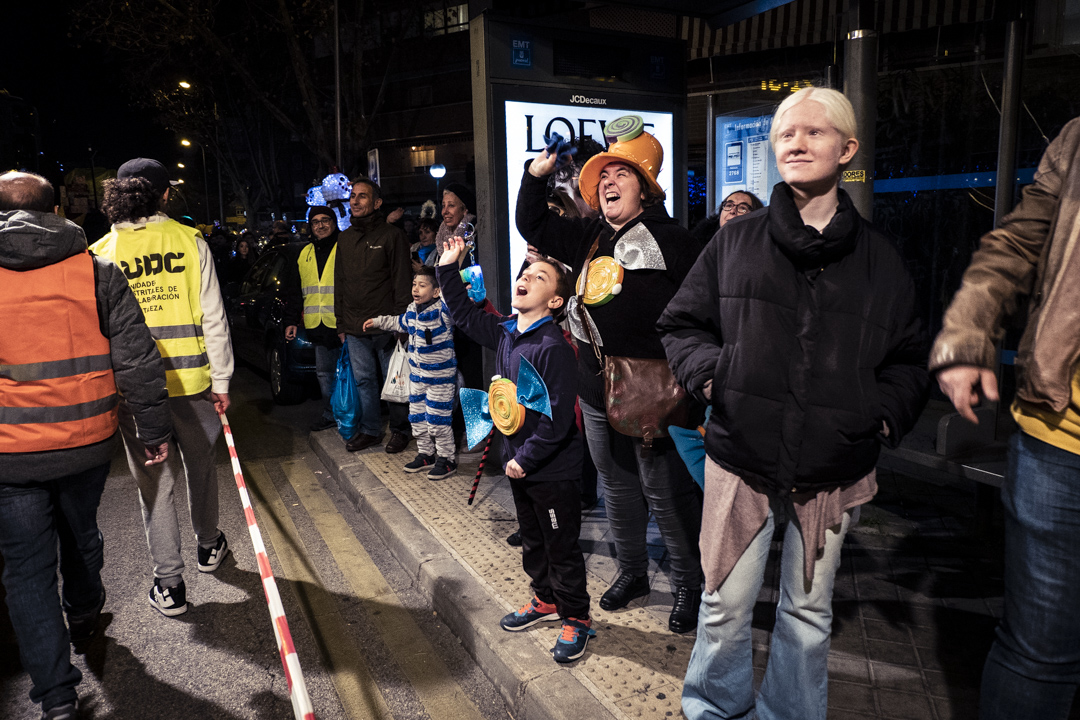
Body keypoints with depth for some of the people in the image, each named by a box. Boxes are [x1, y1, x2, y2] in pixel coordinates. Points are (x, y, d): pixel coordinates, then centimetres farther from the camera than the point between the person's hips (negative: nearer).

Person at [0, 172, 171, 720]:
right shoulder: (97, 271, -5)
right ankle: (84, 618, 51)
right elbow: (136, 360, -7)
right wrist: (154, 428, 1)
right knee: (80, 533, 26)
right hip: (88, 442, 2)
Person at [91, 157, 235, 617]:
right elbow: (212, 317, -4)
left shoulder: (100, 254, 0)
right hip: (191, 378, 0)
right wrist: (221, 379, 2)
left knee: (154, 482, 9)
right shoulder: (189, 241, -4)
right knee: (200, 465, 20)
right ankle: (208, 547, 40)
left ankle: (169, 585, 15)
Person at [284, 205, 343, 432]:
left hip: (344, 326, -6)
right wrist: (291, 320, 15)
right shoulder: (305, 254, 16)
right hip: (318, 327, 6)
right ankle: (329, 415, 24)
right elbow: (294, 291, 22)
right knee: (324, 374, 13)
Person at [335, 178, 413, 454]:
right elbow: (339, 282, 18)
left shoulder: (391, 235, -4)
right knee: (363, 380, 11)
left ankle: (400, 429, 18)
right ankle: (370, 430, 23)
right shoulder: (345, 238, 14)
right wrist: (341, 322, 14)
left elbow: (402, 283, -6)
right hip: (354, 327, 5)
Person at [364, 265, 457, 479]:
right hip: (417, 375, 8)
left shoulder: (442, 311, -18)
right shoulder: (412, 310, 6)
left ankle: (447, 458, 15)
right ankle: (425, 454, 32)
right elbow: (401, 323, 26)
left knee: (438, 420, -1)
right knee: (417, 417, 16)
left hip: (440, 377, -8)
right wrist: (379, 321, 35)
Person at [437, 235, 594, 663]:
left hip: (553, 469, -8)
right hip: (518, 462, 8)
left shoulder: (553, 346, -23)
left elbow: (558, 415, -26)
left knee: (562, 547, 8)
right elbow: (463, 314, 16)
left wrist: (525, 458, -21)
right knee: (532, 540, 24)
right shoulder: (505, 332, 1)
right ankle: (545, 599, 44)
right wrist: (448, 268, 8)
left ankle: (576, 619, 26)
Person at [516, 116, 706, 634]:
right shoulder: (588, 237, 11)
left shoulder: (670, 239, -7)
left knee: (667, 493, 4)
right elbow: (532, 226, 19)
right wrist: (537, 174, 6)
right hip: (597, 392, 6)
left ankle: (688, 585, 24)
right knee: (616, 489, 18)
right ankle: (632, 572, 37)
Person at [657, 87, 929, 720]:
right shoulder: (736, 242, 2)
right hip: (742, 459, -1)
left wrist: (886, 414, -5)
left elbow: (909, 359, 11)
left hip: (834, 471, 1)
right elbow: (680, 324, 8)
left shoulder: (880, 259, 4)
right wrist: (710, 370, -10)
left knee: (809, 611, 17)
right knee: (725, 607, 9)